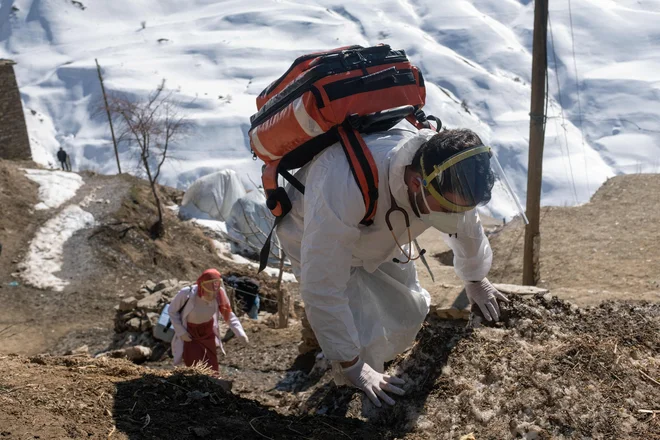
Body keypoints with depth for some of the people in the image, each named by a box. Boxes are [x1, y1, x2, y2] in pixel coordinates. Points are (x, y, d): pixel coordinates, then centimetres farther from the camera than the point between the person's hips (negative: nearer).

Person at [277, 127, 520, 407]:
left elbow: (465, 226, -3)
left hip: (381, 235, 6)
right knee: (364, 340, -15)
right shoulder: (344, 186, -49)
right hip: (317, 238, -5)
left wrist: (475, 281, 14)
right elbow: (322, 289, -41)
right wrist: (353, 367, -32)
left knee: (411, 312, 3)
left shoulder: (450, 173, -29)